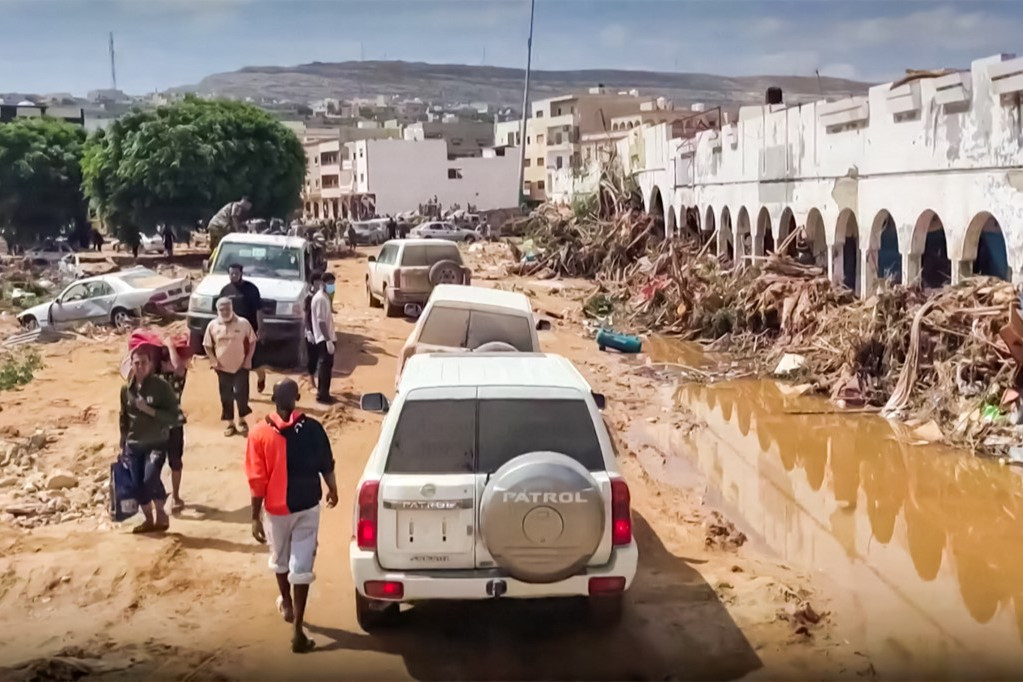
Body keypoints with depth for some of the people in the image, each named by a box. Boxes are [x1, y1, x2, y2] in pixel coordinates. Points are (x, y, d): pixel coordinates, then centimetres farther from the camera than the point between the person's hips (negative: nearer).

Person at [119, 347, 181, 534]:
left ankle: (161, 514, 2)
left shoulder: (161, 387, -11)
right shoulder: (126, 389, 2)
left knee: (151, 478, -23)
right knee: (138, 486, 6)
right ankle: (149, 520, 26)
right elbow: (124, 418, 14)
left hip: (156, 443, -4)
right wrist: (122, 445, 15)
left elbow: (175, 417, -13)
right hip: (133, 445, 5)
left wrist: (149, 410, -22)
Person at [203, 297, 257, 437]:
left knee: (241, 393, -6)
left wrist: (248, 359, -6)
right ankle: (230, 424, 20)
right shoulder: (212, 325, -2)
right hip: (222, 368, 2)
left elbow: (252, 341, 1)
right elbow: (207, 345, 6)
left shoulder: (243, 323, -7)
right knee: (226, 397, 6)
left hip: (241, 366, -2)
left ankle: (242, 421, 17)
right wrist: (214, 361, -4)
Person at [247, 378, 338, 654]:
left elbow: (257, 482, -13)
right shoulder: (313, 428, -12)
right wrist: (333, 491, 19)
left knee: (280, 559, 25)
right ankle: (298, 631, 0)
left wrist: (255, 517, -5)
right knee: (301, 566, 3)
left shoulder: (260, 433, -15)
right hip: (307, 507, 0)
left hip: (276, 508, 0)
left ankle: (287, 604, 48)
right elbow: (326, 466, 0)